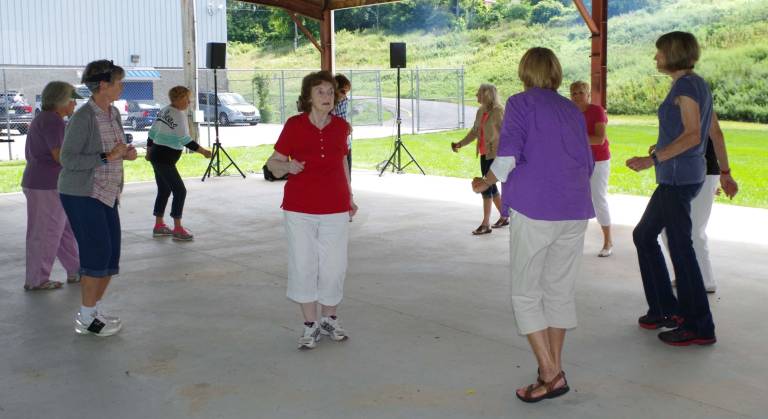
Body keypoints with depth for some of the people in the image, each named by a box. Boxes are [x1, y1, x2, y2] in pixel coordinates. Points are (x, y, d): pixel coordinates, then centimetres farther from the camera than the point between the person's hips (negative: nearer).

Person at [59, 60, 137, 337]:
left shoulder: (113, 113, 7)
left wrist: (126, 153, -1)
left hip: (106, 194, 8)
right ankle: (86, 319, 5)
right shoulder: (83, 118, -17)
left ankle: (96, 309, 22)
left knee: (111, 254, 8)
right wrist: (108, 157, -23)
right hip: (82, 194, -8)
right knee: (97, 252, -7)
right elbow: (68, 160, -17)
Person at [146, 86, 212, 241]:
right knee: (180, 191, -5)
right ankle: (178, 229, -3)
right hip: (164, 159, -10)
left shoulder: (164, 111, 10)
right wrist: (202, 151, -17)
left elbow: (152, 132, 15)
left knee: (164, 190, 17)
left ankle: (159, 226, 24)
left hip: (157, 156, 10)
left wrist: (149, 150, 25)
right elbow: (185, 140, -20)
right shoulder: (178, 114, -15)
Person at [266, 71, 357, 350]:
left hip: (335, 209, 2)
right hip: (299, 209, -2)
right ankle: (310, 325, 19)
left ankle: (330, 319, 26)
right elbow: (273, 163, 1)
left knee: (334, 267, 4)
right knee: (303, 266, 5)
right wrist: (287, 166, -21)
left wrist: (349, 197, 16)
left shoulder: (341, 127, 2)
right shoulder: (294, 125, -6)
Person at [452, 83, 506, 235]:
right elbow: (474, 132, 16)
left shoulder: (498, 112, -13)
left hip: (495, 154, -8)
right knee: (491, 186, 14)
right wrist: (460, 144, 6)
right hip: (484, 154, 8)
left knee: (487, 186, -9)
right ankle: (504, 217, 28)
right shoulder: (480, 111, 10)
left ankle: (485, 224, -3)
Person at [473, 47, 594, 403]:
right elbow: (587, 164, 14)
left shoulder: (520, 103, 0)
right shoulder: (573, 110, 15)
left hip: (534, 210, -5)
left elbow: (507, 155, -11)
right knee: (561, 290, 14)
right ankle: (555, 367, 21)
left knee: (525, 293, 4)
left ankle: (550, 374, -2)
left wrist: (485, 182, 6)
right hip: (575, 211, 6)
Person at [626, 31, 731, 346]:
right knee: (644, 235, 17)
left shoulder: (686, 85, -13)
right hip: (676, 177, 10)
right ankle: (665, 309, 22)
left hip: (678, 176, -10)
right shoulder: (698, 84, 16)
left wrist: (653, 159, -24)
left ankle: (699, 327, 4)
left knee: (680, 248, -4)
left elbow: (692, 135, -21)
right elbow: (714, 133, 18)